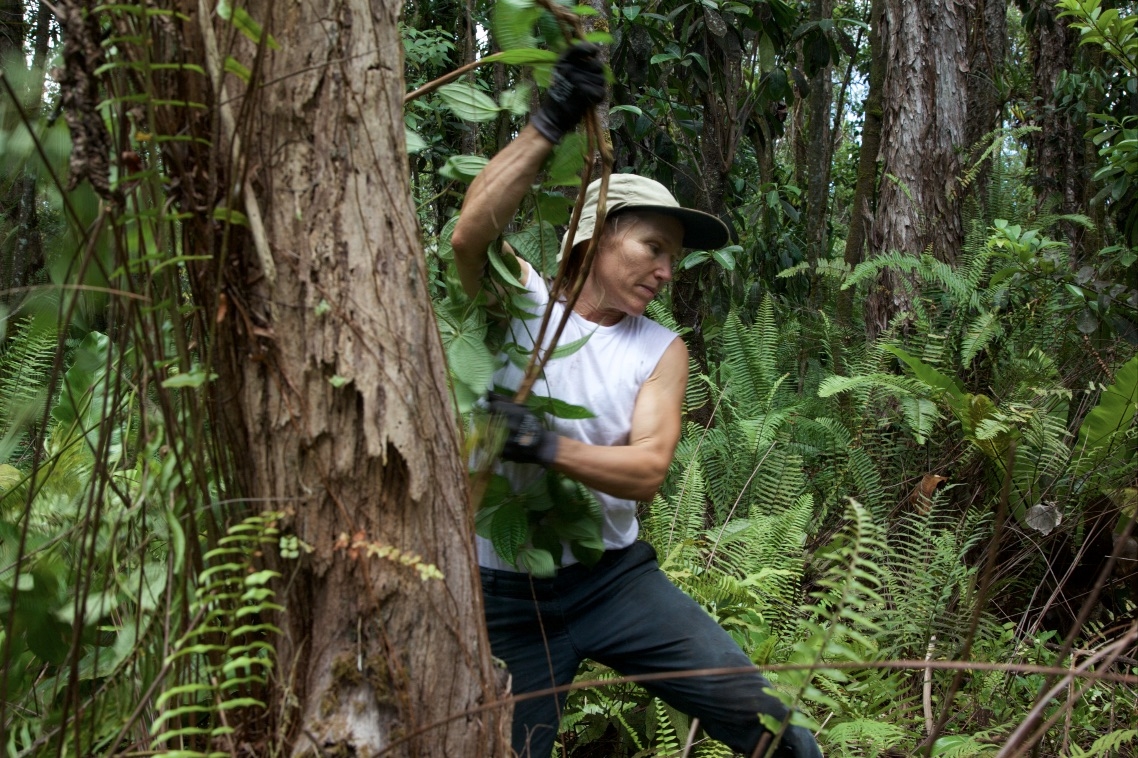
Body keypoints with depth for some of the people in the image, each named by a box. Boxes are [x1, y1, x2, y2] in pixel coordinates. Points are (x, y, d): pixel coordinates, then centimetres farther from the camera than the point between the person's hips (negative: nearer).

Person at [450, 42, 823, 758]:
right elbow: (471, 234, -25)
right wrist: (550, 126, -31)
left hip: (613, 573, 2)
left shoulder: (662, 350, 3)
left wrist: (549, 447, -27)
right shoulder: (520, 298, -2)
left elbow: (648, 470, -11)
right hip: (508, 590, -2)